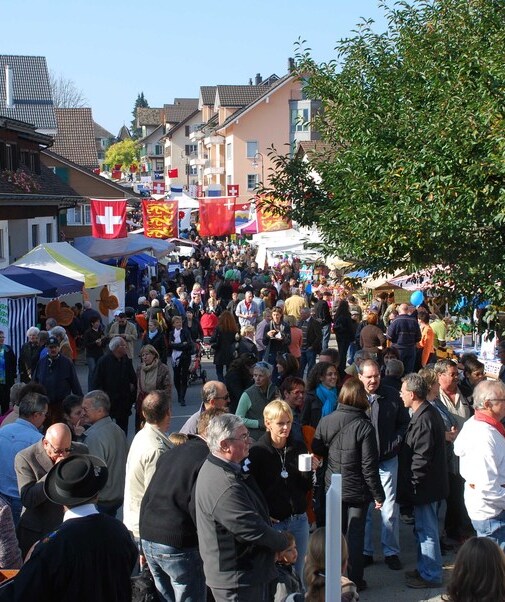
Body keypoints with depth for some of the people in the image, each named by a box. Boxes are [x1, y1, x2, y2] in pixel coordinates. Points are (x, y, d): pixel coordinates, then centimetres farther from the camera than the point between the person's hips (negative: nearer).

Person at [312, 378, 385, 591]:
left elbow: (317, 451, 5)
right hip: (357, 490, -4)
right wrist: (378, 494, -8)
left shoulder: (325, 422, -7)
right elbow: (369, 465, -16)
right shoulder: (364, 426, -18)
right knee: (355, 535, 7)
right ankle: (354, 579, 14)